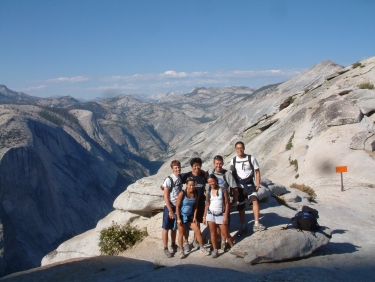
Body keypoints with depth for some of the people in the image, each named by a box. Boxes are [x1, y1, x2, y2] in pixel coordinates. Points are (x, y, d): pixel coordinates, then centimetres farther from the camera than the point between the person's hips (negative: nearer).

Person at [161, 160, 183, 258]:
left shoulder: (181, 177, -1)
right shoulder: (169, 179, -18)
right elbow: (166, 196, -16)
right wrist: (170, 211, -16)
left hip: (178, 206, 6)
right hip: (169, 207, -6)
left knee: (174, 227, 18)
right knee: (166, 228, 5)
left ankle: (173, 245, 34)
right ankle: (165, 248, 15)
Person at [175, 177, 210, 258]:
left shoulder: (196, 194, -8)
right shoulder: (182, 194, -20)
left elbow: (196, 206, 2)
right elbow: (177, 206, -15)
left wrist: (195, 217, -1)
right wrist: (178, 219, -16)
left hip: (190, 216, 4)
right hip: (181, 215, -4)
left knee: (198, 231, 2)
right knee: (181, 233, 5)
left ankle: (202, 248, 17)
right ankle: (181, 251, 19)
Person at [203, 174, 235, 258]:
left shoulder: (223, 190, -5)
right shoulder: (209, 192, 5)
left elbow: (227, 203, -5)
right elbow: (207, 204, 10)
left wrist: (226, 216, -11)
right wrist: (204, 216, 7)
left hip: (221, 215, -3)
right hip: (210, 214, 3)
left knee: (225, 234, -2)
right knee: (213, 233, 5)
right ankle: (215, 250, 15)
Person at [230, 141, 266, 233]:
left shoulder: (251, 158, -5)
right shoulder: (233, 160, 1)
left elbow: (257, 171, 0)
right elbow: (232, 174, 8)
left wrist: (258, 183, -8)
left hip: (250, 184, -2)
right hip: (239, 186, 2)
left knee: (255, 201, -23)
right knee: (240, 207, 8)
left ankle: (256, 224, -19)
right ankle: (243, 226, 22)